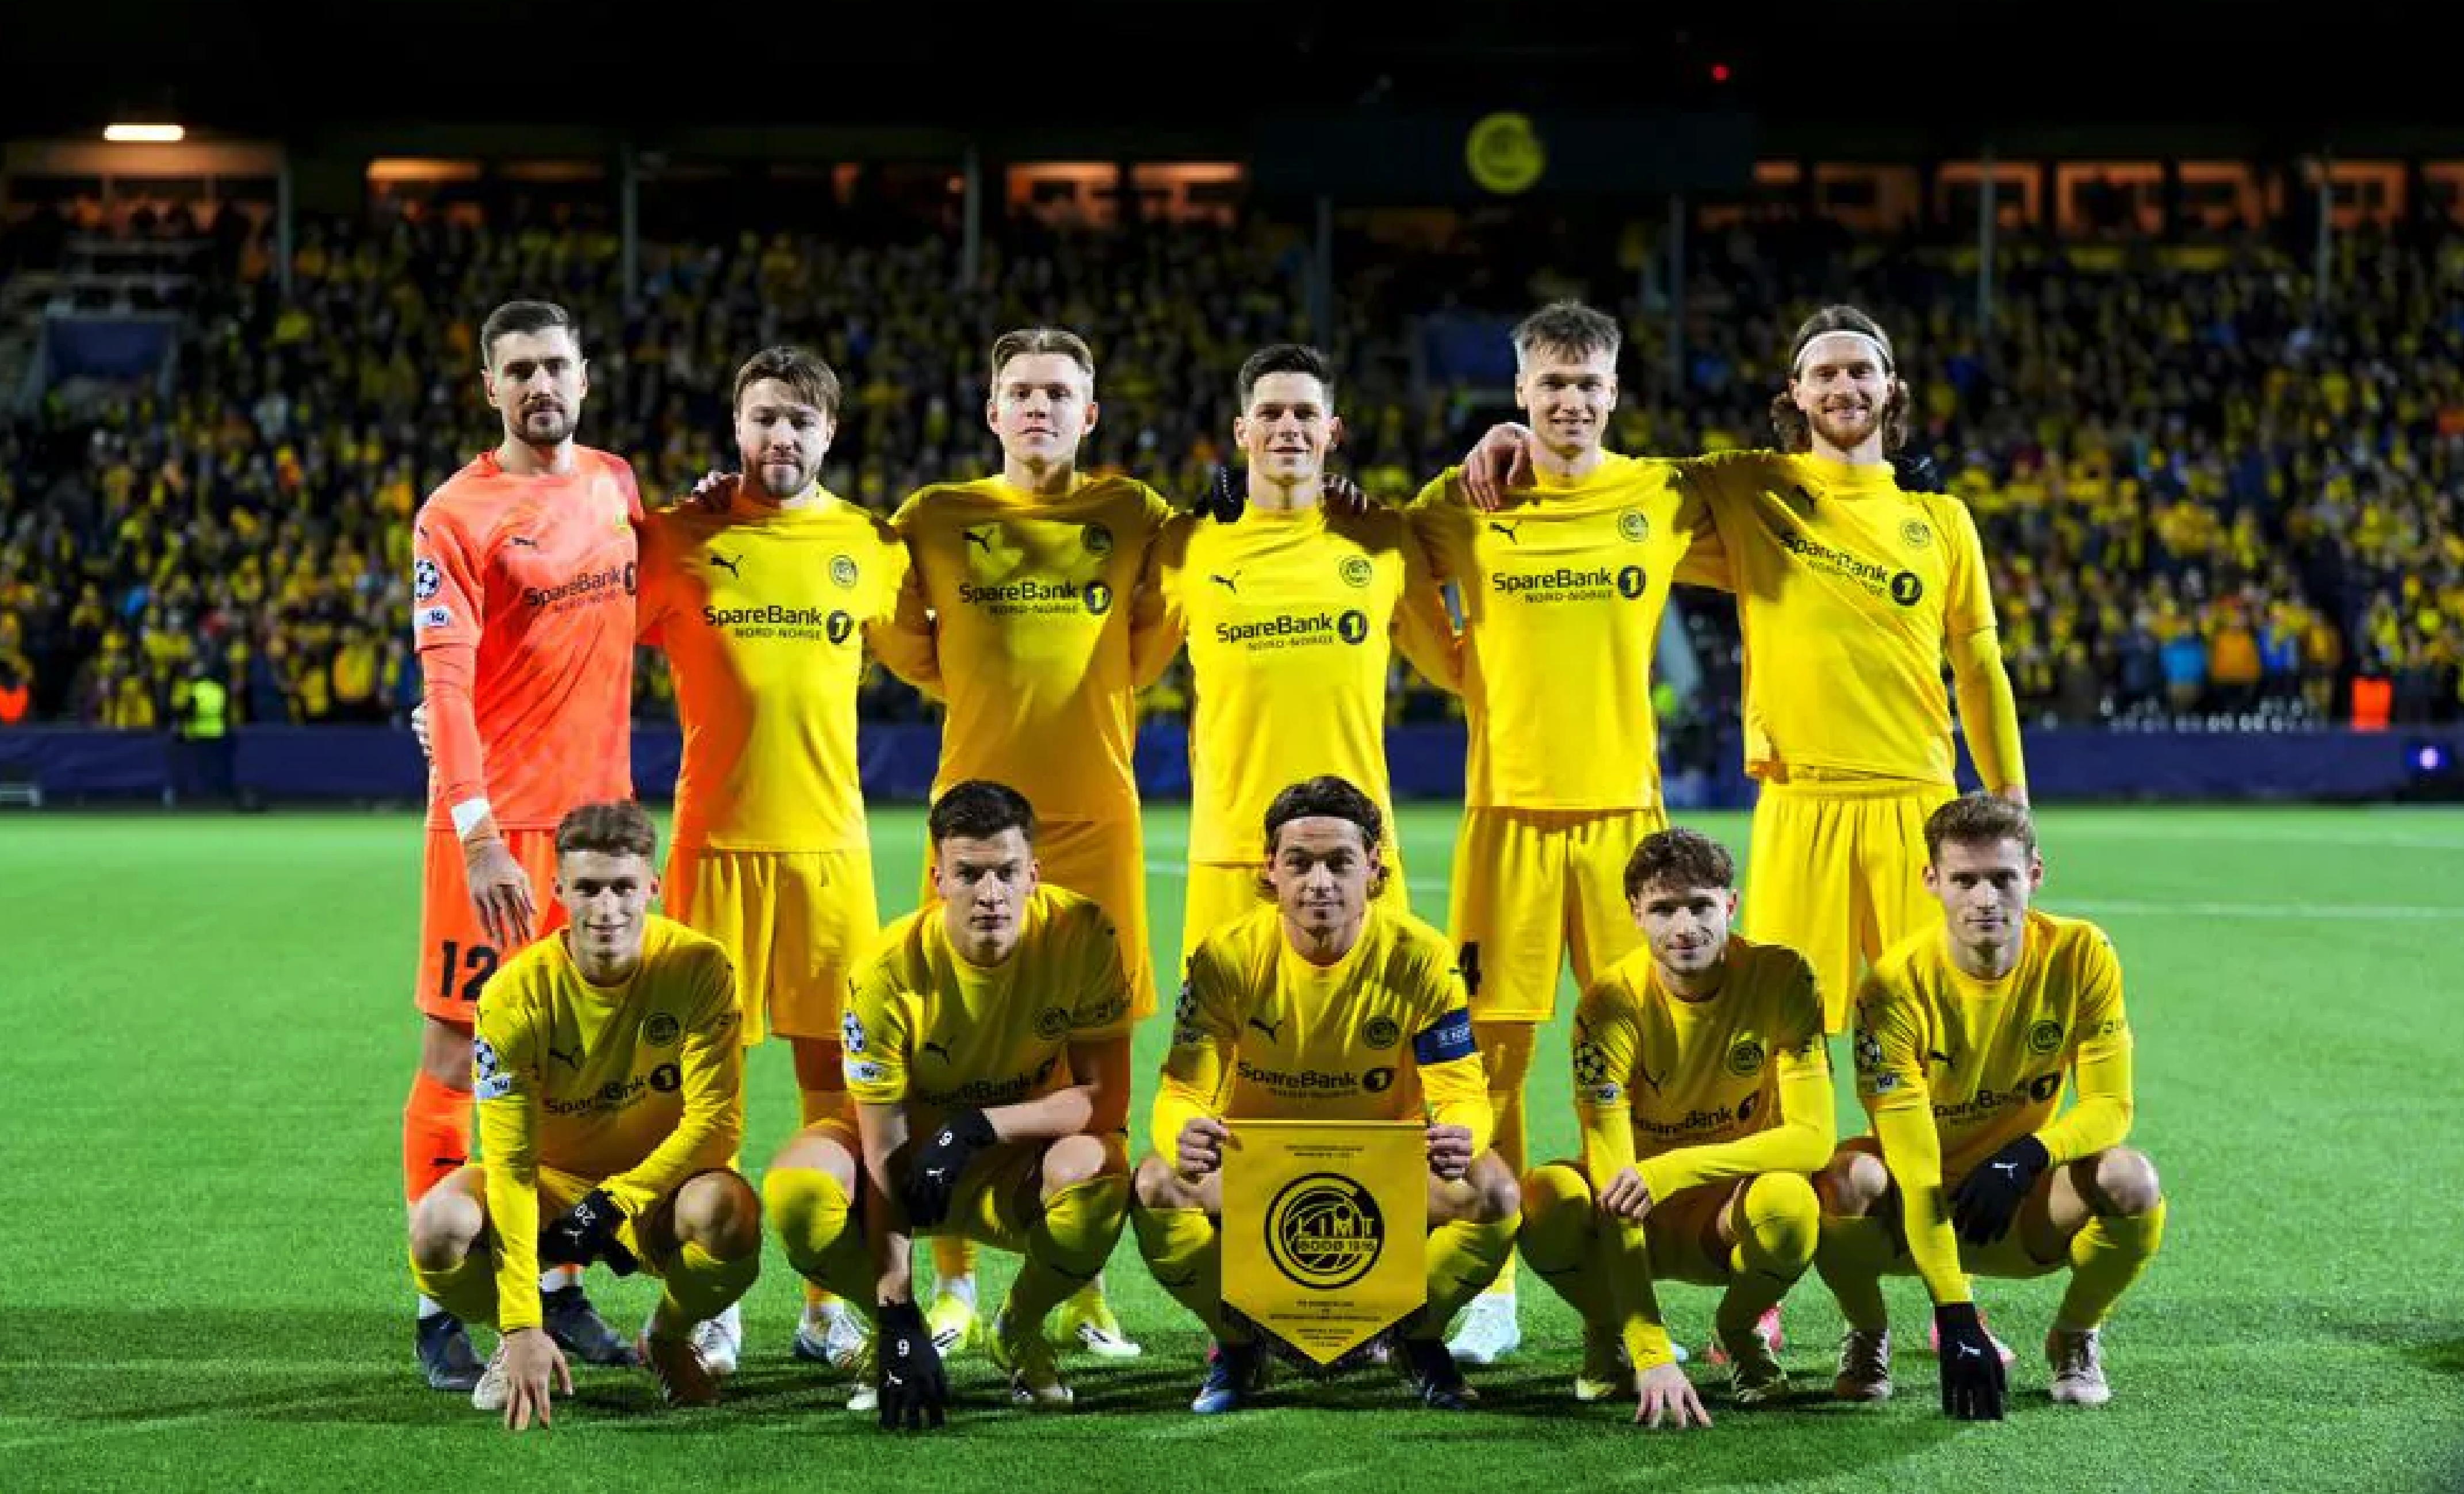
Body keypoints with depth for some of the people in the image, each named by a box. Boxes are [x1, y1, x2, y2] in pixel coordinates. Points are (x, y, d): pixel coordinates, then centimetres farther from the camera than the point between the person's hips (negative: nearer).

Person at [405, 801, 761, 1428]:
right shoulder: (516, 993, -19)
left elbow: (716, 1121, -17)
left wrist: (614, 1200, -26)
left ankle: (667, 1339, 0)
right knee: (438, 1225, -31)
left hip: (658, 1184, 0)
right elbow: (509, 1163, -22)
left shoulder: (698, 966, -18)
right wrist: (521, 1327, -30)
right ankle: (516, 1346, 4)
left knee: (729, 1214, -35)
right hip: (548, 1183, 0)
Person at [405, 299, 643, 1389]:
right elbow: (445, 684, -16)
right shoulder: (456, 515, -9)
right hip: (496, 820, -6)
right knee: (458, 1053, -2)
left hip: (599, 808, 6)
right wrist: (478, 833, -24)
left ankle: (559, 1288, 21)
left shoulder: (614, 482, 11)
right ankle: (438, 1312, 3)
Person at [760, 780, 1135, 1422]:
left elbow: (1106, 1099, -18)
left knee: (1099, 1172, -35)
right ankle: (893, 1335, 0)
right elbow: (883, 1156, -22)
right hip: (913, 1160, 0)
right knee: (795, 1186, -31)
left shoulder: (1083, 933, -21)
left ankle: (1019, 1332, -3)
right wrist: (898, 1319, -27)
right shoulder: (889, 971, -23)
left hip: (1019, 1174, 0)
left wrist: (978, 1127, -31)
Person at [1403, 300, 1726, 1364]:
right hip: (1508, 809, -1)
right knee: (1489, 1051, -1)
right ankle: (1491, 1290, 9)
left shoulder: (1663, 499, 5)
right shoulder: (1464, 504, 3)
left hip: (1624, 809, 1)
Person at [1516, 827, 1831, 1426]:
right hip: (1642, 1223, 0)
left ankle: (1738, 1330, 0)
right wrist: (1653, 1355, -36)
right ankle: (1607, 1332, 1)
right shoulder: (1613, 1003, -20)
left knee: (1789, 1201, -35)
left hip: (1729, 1218, 0)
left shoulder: (1782, 976, -16)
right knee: (1547, 1198, -33)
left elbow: (1813, 1138, -20)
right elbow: (1613, 1180, -26)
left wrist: (1672, 1170, -34)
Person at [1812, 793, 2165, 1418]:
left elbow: (2111, 1106, -10)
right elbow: (1914, 1168, -25)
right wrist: (1956, 1322, -31)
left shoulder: (2081, 955, -14)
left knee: (2132, 1181, -29)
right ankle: (1868, 1335, -2)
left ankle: (2074, 1337, 1)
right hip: (1918, 1207, -1)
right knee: (1841, 1182, -34)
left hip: (2024, 1212, 2)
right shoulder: (1896, 985, -22)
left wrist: (2028, 1156, -33)